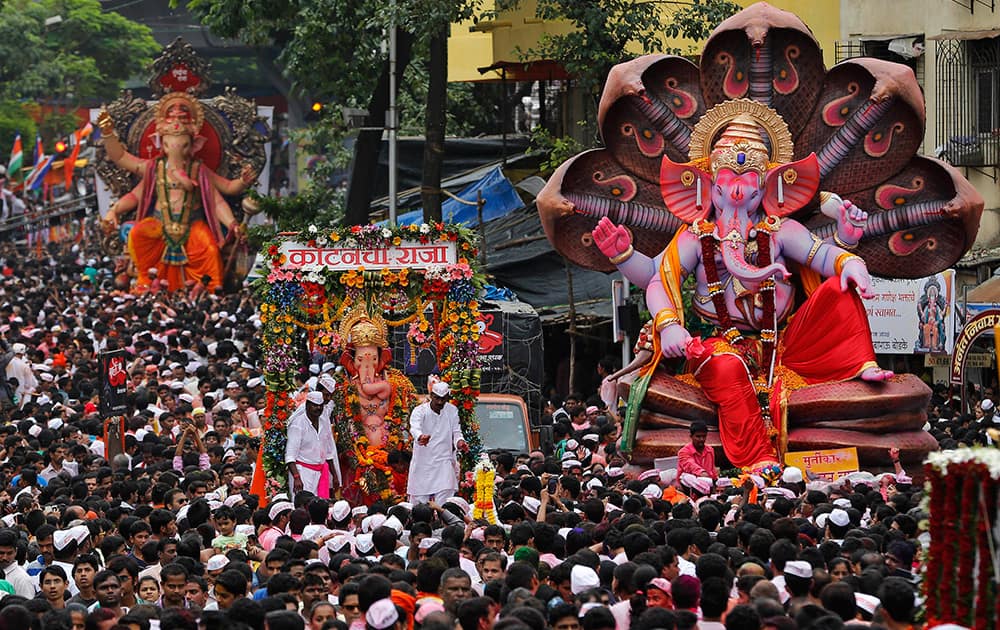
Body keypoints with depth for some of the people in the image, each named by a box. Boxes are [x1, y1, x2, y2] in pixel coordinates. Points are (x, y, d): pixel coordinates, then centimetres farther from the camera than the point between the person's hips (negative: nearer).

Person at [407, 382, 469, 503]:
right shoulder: (420, 411, -7)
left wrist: (459, 441, -20)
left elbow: (456, 432, 6)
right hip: (422, 463, -1)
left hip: (444, 461, 1)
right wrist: (420, 437, -50)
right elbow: (414, 428, -26)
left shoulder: (452, 411, 4)